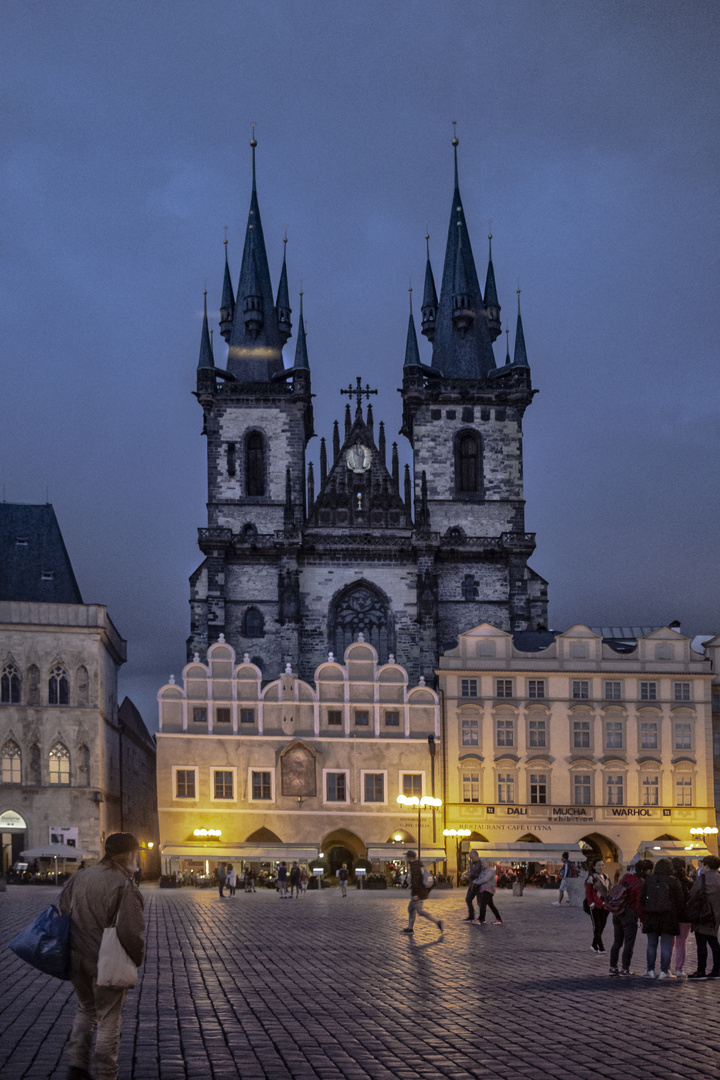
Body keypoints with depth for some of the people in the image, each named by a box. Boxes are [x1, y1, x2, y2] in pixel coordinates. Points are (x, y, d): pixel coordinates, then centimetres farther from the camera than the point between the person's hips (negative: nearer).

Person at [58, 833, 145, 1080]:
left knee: (86, 1010, 24)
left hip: (76, 958, 6)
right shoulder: (125, 887, -19)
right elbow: (130, 932, -23)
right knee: (108, 1018, 9)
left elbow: (62, 909, 9)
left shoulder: (80, 877, 3)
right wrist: (137, 958, -5)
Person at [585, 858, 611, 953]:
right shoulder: (591, 878, -6)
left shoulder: (606, 877, 13)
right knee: (597, 926, -4)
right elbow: (588, 892, -6)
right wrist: (591, 903, -13)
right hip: (595, 906, -6)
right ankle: (600, 947, -5)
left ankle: (594, 945, 21)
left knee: (602, 925, 9)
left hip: (604, 906, 6)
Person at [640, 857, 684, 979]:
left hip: (651, 917, 3)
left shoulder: (648, 880, 3)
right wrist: (678, 916, 7)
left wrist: (645, 912, 14)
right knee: (666, 945, 3)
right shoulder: (673, 881, -4)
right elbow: (679, 900, -2)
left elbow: (642, 898, 6)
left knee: (651, 944, 11)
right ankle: (664, 971, 1)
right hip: (668, 917, -2)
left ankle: (650, 970, 9)